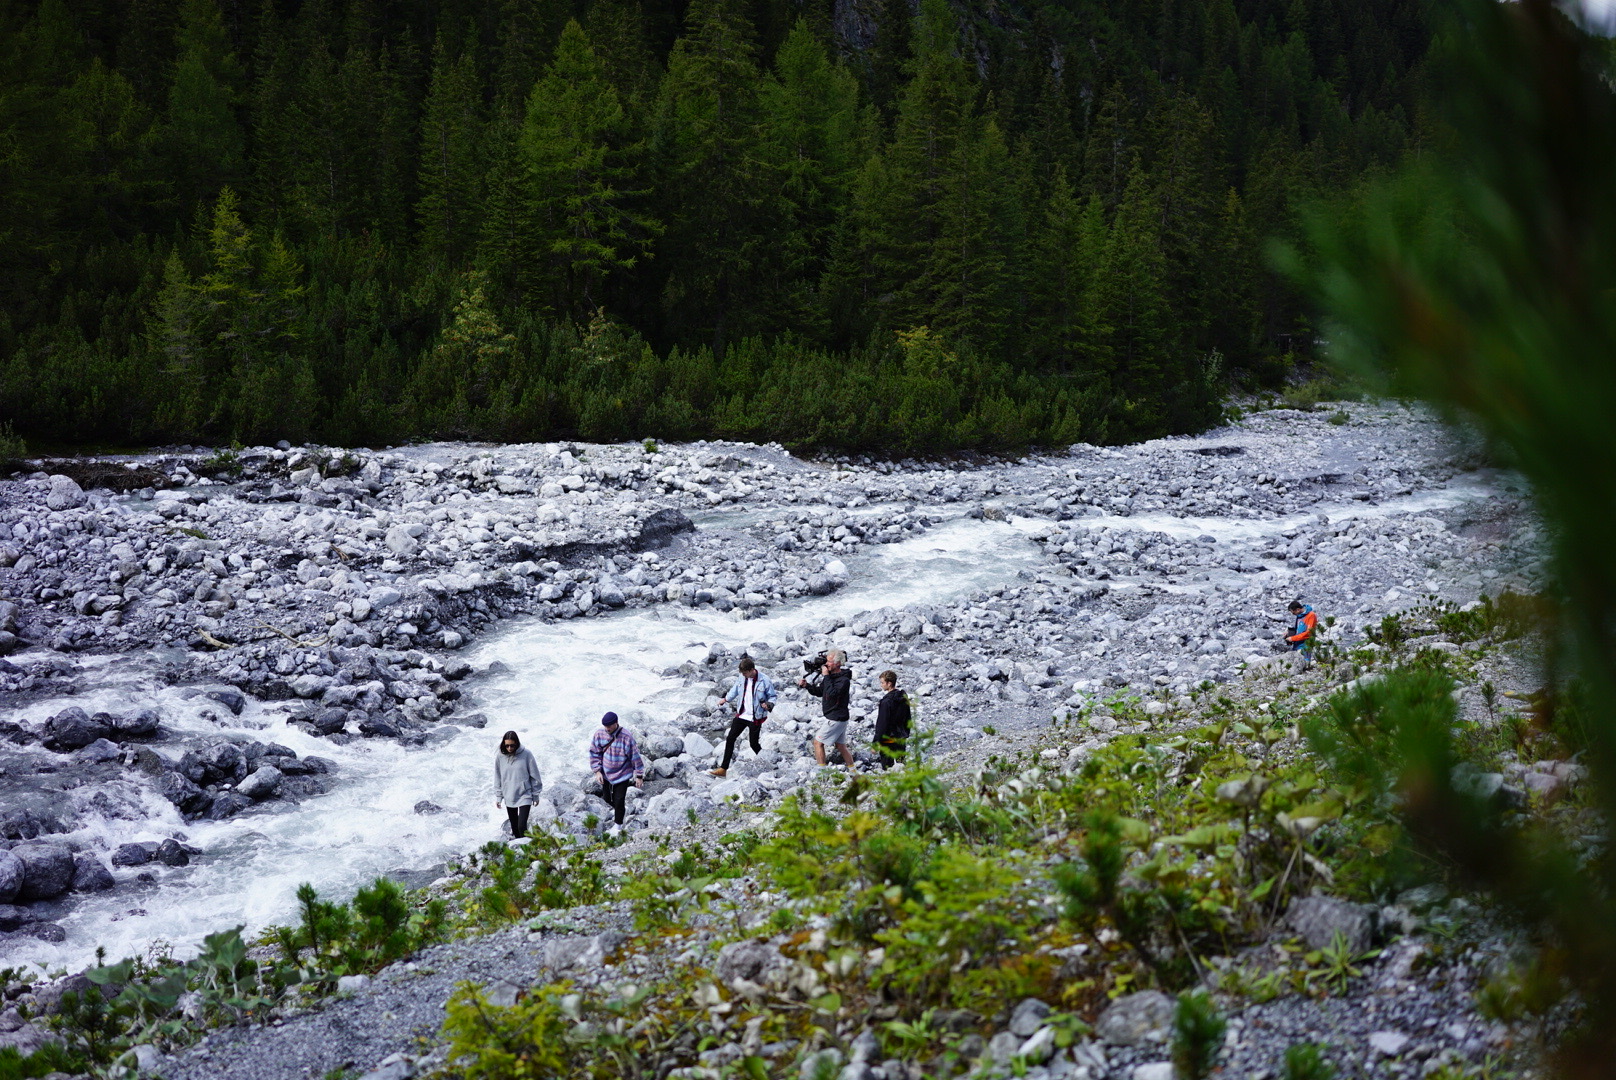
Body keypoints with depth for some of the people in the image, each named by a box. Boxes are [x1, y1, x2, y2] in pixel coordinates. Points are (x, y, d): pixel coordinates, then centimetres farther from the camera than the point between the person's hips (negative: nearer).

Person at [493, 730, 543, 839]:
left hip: (525, 796, -3)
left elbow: (534, 775, -2)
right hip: (509, 798, 3)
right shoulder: (500, 757, -4)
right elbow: (497, 778, 7)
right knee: (514, 827, 12)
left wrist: (536, 794, 2)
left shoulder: (526, 754, -11)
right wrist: (498, 796, 7)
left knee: (522, 826, -13)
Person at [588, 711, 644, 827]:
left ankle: (618, 825, 21)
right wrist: (597, 771, -6)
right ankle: (621, 808, 52)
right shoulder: (599, 734, -12)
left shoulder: (626, 737, -23)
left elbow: (635, 756, -14)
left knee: (619, 801, 0)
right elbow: (594, 753, 1)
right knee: (607, 798, 20)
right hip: (605, 774, 4)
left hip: (622, 774, -4)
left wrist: (639, 776, -9)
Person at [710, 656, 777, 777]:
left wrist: (768, 704, -25)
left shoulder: (764, 680, -17)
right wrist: (726, 699, 8)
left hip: (755, 718, -5)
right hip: (741, 715, 5)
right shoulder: (741, 677, -2)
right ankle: (723, 769, 11)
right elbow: (735, 689, 17)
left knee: (754, 744, 2)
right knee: (730, 739, 4)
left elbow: (773, 696, -7)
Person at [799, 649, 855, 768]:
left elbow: (832, 693, -33)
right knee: (841, 746, 14)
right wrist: (806, 685, -1)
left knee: (818, 742, -4)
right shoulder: (831, 676, 9)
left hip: (835, 719, -9)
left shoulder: (844, 680, -19)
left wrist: (826, 676, -25)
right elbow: (819, 692, 15)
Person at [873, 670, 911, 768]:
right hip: (902, 739, 8)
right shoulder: (904, 698, 7)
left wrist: (875, 743, -13)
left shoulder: (886, 701, -18)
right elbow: (908, 719, 17)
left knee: (887, 768, -3)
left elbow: (882, 724, -18)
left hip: (889, 741, -8)